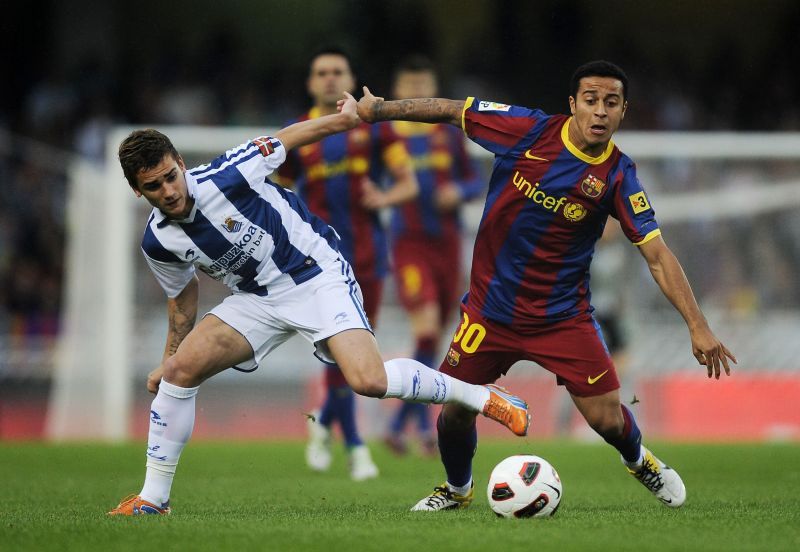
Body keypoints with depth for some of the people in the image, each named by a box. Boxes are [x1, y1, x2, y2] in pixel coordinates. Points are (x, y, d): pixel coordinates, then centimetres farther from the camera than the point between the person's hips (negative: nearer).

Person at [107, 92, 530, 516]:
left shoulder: (225, 176, -24)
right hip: (258, 299, 5)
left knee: (368, 380, -24)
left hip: (317, 275, -5)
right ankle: (153, 498, -2)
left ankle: (481, 396, -4)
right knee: (181, 369, -13)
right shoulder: (158, 243, -8)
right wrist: (169, 358, 21)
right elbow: (182, 295, 14)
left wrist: (348, 116, 1)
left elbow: (286, 139, -7)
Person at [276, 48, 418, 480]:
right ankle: (354, 447, -8)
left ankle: (324, 423, 33)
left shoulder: (374, 128, 4)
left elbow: (408, 184, 3)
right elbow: (282, 193, 16)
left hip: (367, 253, 2)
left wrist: (384, 199, -18)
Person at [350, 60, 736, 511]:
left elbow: (658, 255, -11)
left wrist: (698, 325, -17)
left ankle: (639, 460, 33)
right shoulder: (528, 130, -11)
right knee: (455, 410, -1)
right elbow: (451, 111, 1)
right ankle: (457, 489, 33)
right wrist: (380, 109, 0)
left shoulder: (618, 176, -11)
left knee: (607, 419, -5)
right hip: (491, 306, 1)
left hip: (563, 316, -1)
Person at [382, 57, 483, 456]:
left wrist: (459, 191, -6)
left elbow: (474, 181, 15)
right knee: (426, 328, -21)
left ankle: (398, 424, 20)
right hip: (408, 241, -4)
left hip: (447, 241, 4)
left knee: (432, 339, 8)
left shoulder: (449, 134, 10)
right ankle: (424, 425, -17)